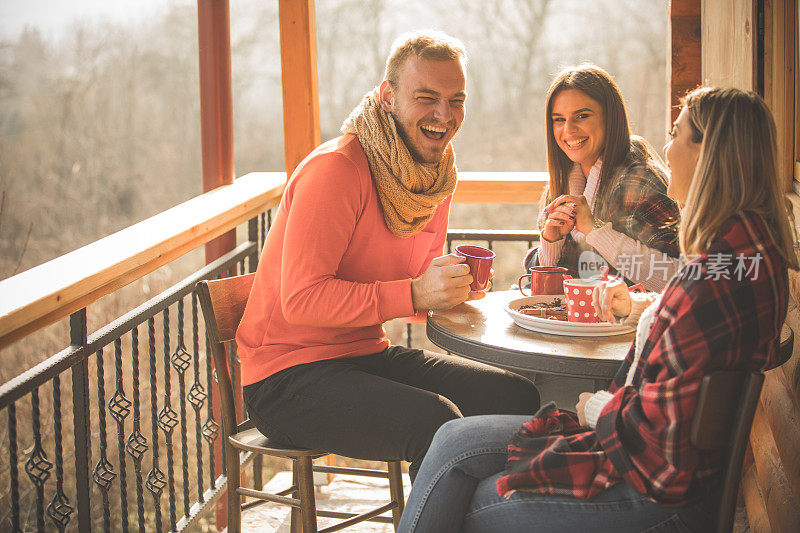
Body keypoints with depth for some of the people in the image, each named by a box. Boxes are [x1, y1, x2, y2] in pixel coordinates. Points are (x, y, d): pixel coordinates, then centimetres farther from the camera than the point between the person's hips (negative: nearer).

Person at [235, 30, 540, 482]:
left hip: (371, 355, 8)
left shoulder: (438, 174, 8)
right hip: (287, 377, -8)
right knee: (436, 422, -29)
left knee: (518, 397, -1)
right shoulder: (335, 168, -19)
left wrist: (453, 284, -6)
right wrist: (414, 294, -29)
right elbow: (301, 299, -23)